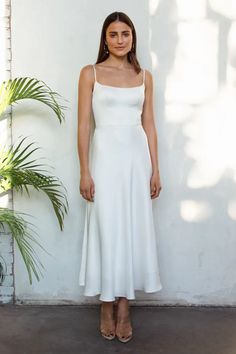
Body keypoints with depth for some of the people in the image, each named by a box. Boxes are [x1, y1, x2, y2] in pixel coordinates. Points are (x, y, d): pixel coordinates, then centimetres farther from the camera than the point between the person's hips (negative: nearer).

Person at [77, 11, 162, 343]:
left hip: (137, 156, 3)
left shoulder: (145, 76, 10)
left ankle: (125, 306, 17)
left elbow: (149, 125, 8)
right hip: (105, 155, -3)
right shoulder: (90, 73, 1)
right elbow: (84, 125, -3)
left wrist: (155, 170, 3)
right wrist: (85, 171, -9)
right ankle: (107, 305, 16)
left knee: (134, 230, 4)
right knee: (107, 230, 1)